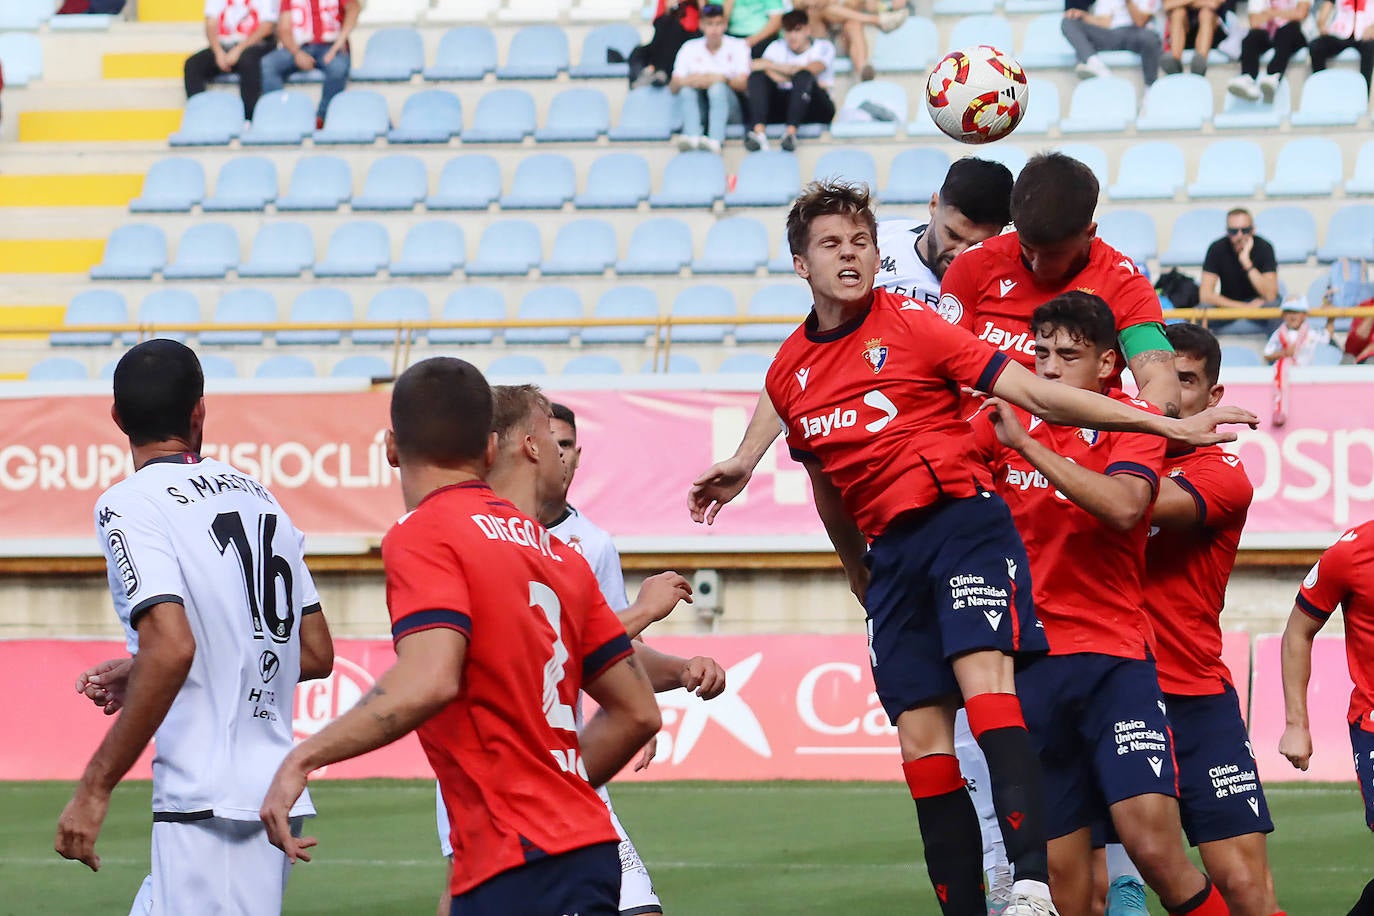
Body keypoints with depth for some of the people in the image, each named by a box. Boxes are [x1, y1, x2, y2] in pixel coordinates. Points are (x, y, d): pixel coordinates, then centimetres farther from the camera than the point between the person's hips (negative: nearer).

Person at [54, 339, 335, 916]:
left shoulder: (128, 505, -8)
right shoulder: (258, 496, 15)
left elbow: (173, 648, -22)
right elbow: (317, 654, 18)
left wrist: (94, 788, -17)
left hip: (208, 804, -8)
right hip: (277, 797, 8)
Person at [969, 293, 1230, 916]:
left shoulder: (1132, 422, -2)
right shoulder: (1005, 420, 8)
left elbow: (1123, 507, -21)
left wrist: (1027, 443, -23)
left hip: (1114, 659, -3)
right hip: (1031, 664, 3)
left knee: (1155, 849, -19)